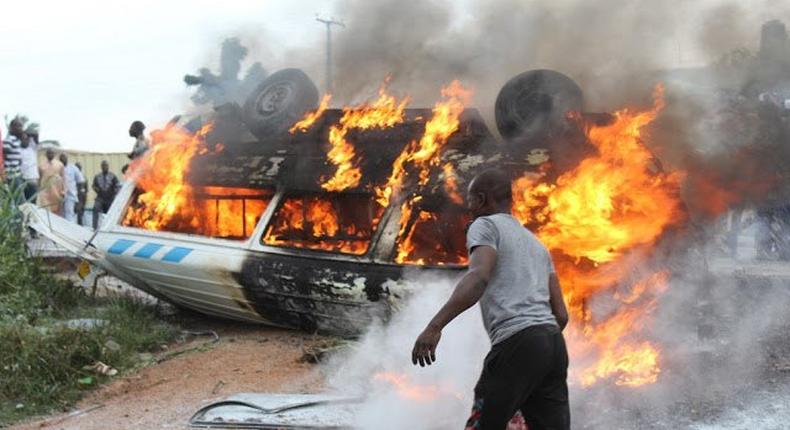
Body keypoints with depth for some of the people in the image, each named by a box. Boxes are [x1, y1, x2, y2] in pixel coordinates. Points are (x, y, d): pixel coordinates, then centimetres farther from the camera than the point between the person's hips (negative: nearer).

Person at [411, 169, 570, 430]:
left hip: (517, 343, -7)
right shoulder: (537, 244, 29)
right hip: (554, 343, 7)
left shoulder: (485, 226, 6)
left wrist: (434, 326, -25)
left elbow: (479, 276, -16)